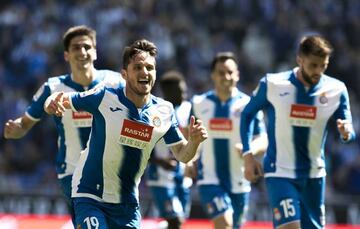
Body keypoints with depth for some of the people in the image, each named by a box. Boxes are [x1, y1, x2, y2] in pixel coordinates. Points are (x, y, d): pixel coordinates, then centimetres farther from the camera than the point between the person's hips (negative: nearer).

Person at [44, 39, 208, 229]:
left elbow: (182, 155, 6)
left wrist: (194, 141, -16)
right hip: (91, 196, -5)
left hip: (127, 204, 5)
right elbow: (62, 101, -5)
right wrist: (52, 103, -29)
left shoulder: (164, 111, -2)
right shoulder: (104, 97, -14)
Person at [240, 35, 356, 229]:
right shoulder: (272, 84, -9)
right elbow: (247, 114, 5)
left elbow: (349, 132, 2)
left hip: (314, 175, 4)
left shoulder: (336, 89, -4)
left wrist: (346, 133, -23)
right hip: (280, 173, -4)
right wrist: (248, 156, -1)